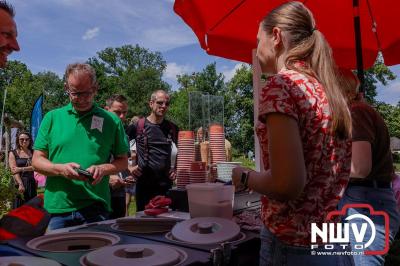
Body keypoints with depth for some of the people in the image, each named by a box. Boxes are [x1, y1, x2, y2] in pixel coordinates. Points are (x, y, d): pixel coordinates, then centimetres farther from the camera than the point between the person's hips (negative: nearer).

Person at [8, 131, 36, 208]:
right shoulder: (13, 153, 4)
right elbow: (14, 170, -7)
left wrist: (21, 169, -15)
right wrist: (20, 184, -19)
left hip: (31, 183, 3)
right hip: (19, 182, -3)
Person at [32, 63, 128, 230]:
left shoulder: (111, 121, 5)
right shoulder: (52, 118, 7)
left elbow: (122, 161, 8)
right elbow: (37, 161, 6)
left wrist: (103, 169, -12)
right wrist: (61, 169, -13)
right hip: (57, 207, 1)